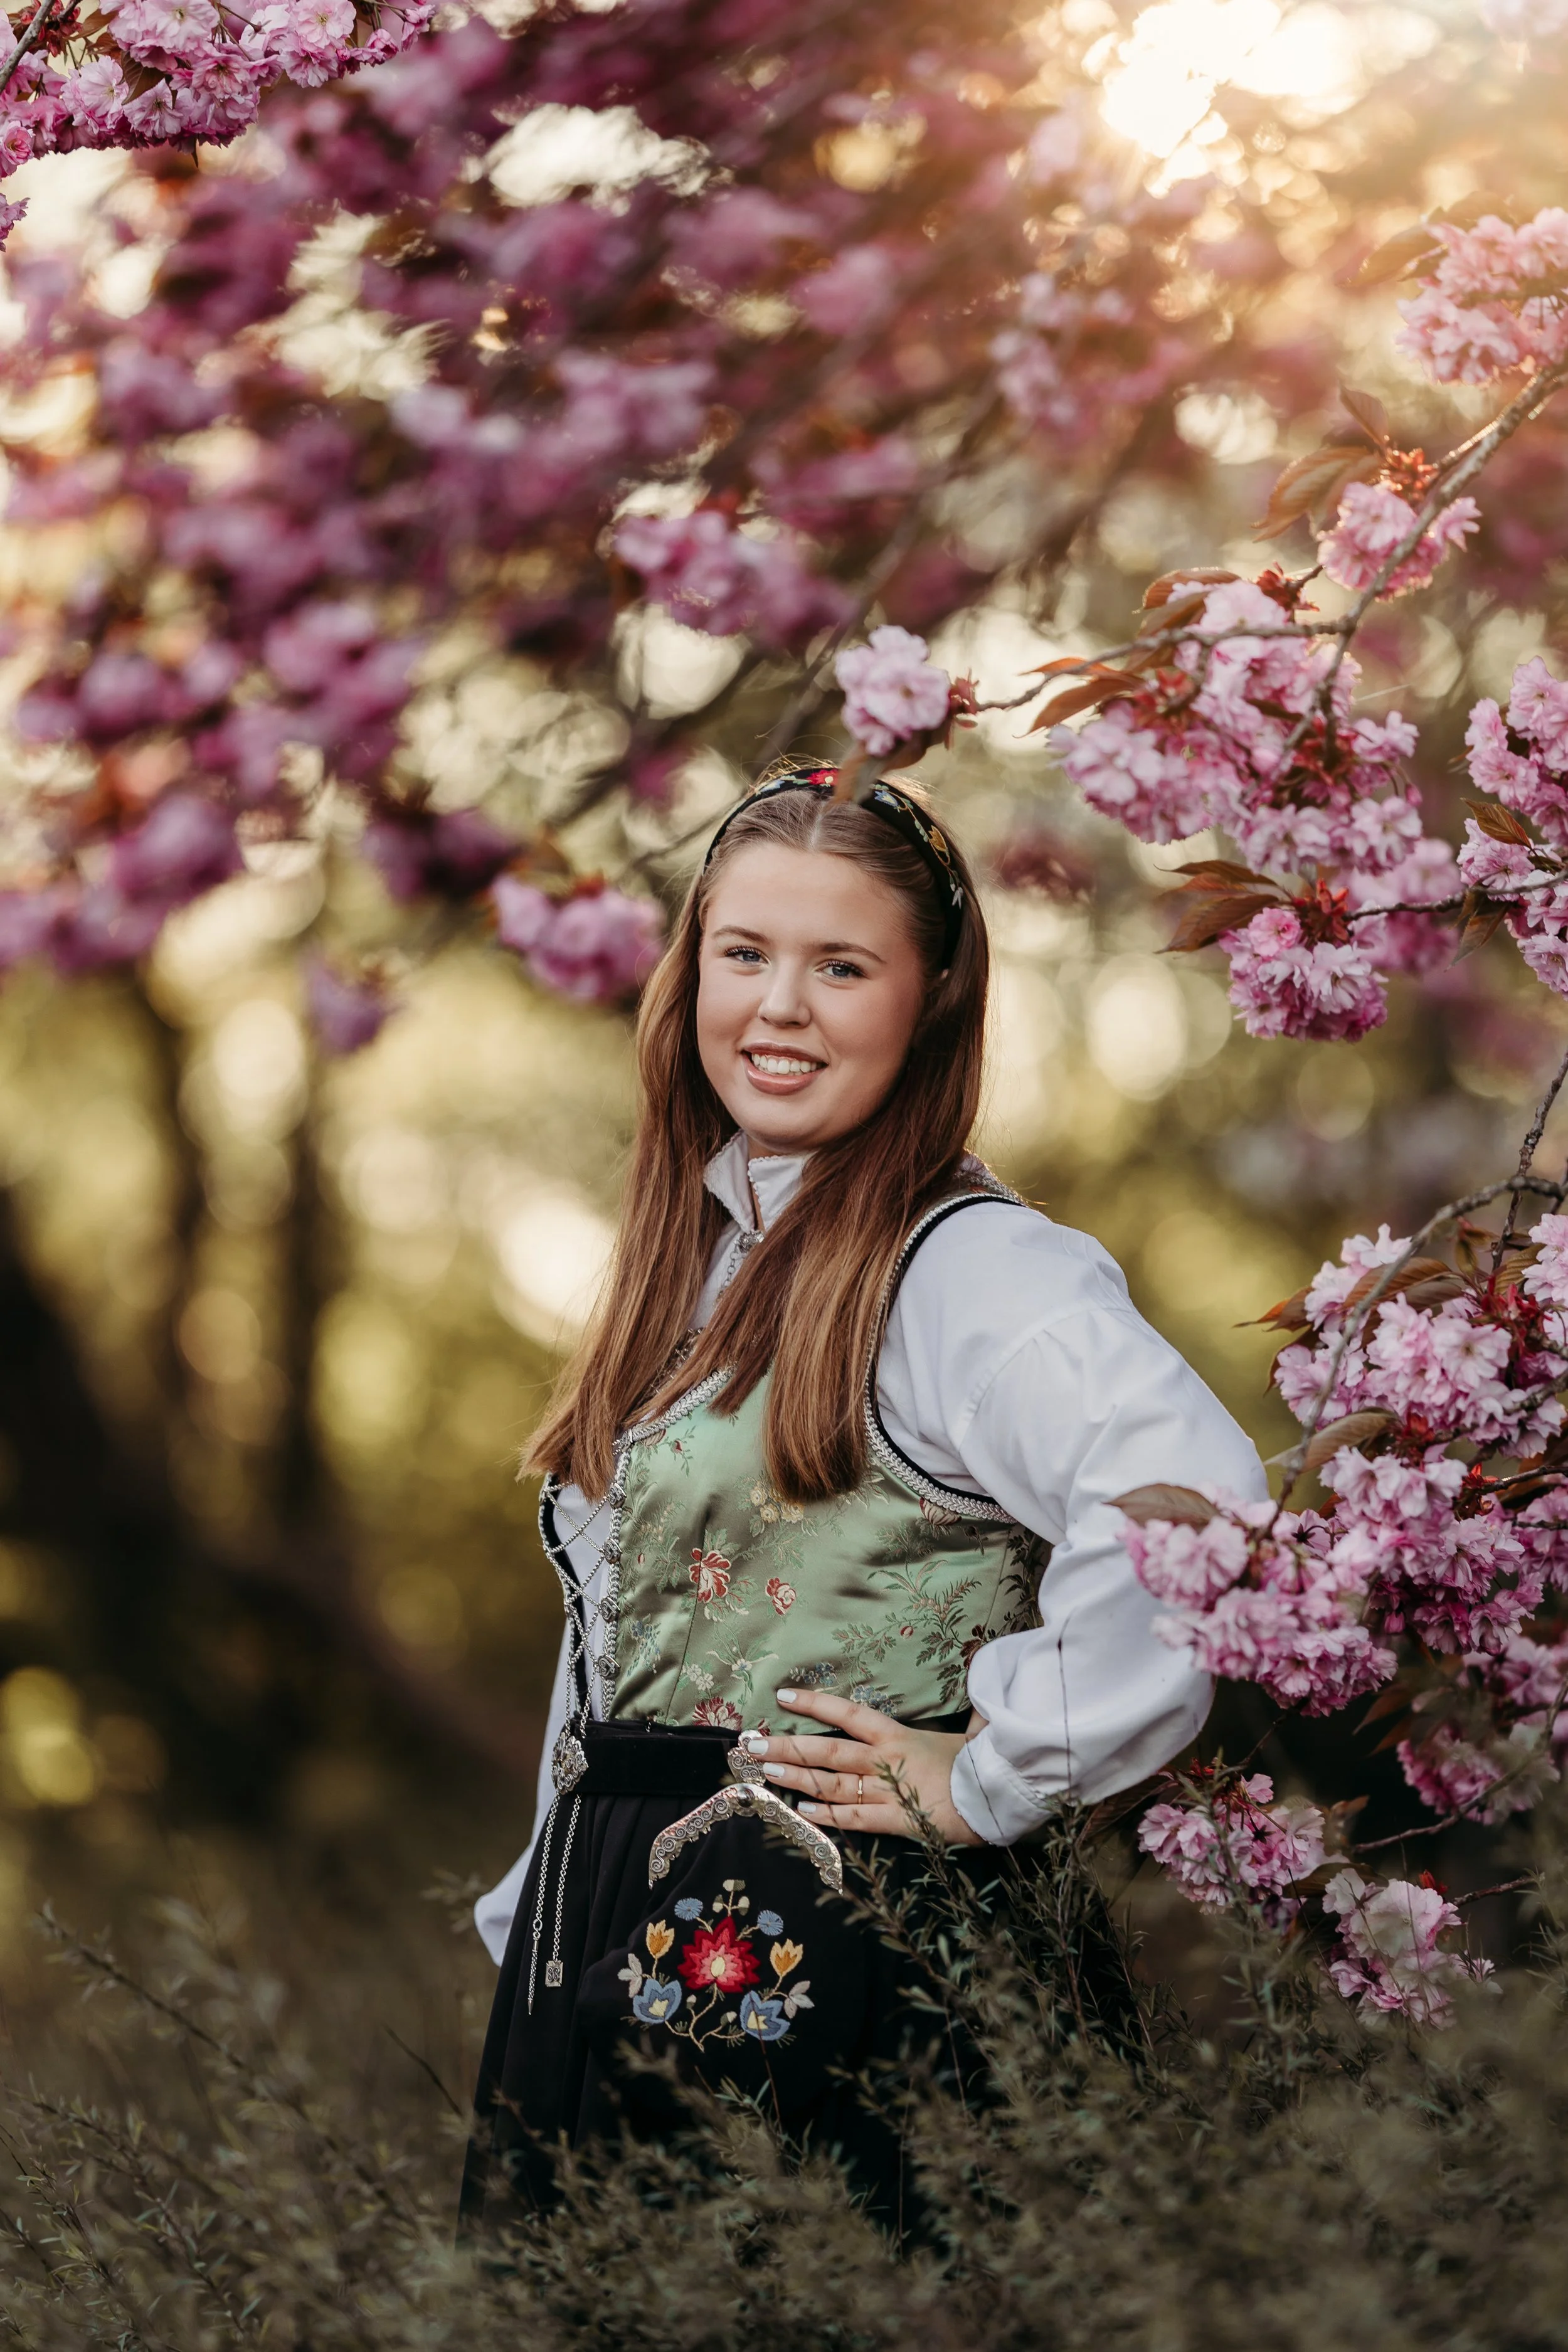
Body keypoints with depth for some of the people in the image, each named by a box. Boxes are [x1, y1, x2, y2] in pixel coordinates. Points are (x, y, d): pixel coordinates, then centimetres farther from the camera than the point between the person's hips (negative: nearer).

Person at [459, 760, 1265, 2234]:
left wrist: (998, 1777, -22)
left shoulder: (973, 1269, -14)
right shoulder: (694, 1258, 14)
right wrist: (542, 1926, 19)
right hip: (607, 1940, 8)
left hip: (826, 1948, -8)